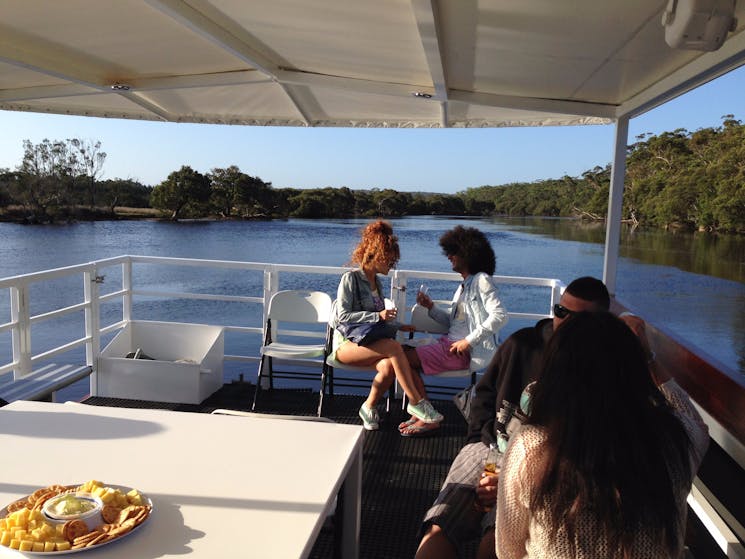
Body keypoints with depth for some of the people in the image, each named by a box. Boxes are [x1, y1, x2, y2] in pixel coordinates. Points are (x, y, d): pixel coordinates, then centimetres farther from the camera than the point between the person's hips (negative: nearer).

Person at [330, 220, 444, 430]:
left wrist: (400, 326, 14)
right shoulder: (351, 278, -7)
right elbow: (342, 316, -17)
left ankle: (369, 407, -6)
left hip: (368, 342, 6)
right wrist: (378, 316, -23)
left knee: (389, 366, -29)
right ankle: (416, 402, -24)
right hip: (346, 344, -6)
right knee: (394, 346, -32)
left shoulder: (376, 282, 16)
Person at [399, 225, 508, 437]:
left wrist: (469, 341, -20)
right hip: (449, 342, 10)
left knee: (406, 358, -19)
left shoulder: (482, 280, -7)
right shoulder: (464, 285, 22)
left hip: (467, 351, -10)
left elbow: (500, 316, -20)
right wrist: (431, 307, 7)